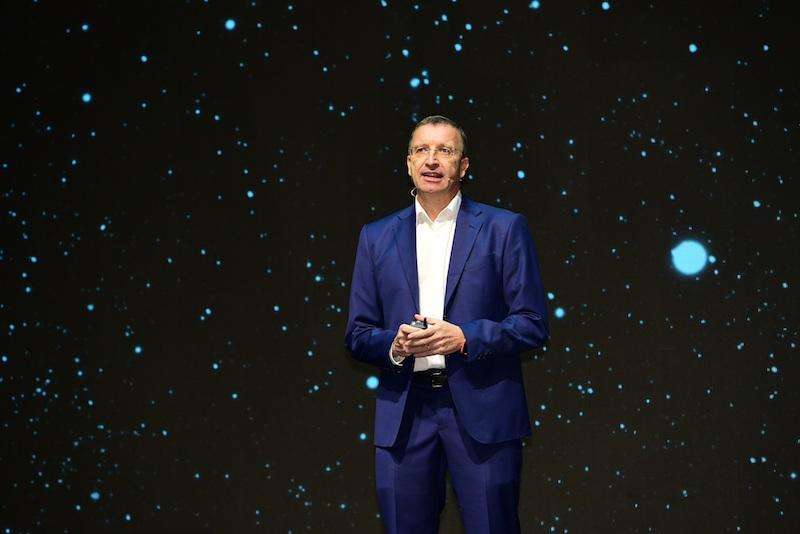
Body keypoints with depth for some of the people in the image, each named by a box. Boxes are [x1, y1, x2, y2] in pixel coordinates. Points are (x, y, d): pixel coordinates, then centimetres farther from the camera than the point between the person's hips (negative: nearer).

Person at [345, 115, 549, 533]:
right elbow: (358, 334, 12)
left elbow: (533, 325, 0)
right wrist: (393, 344, -10)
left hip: (481, 411, -2)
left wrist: (464, 337, -14)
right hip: (403, 415, 3)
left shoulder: (504, 229, 3)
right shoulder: (377, 237, 12)